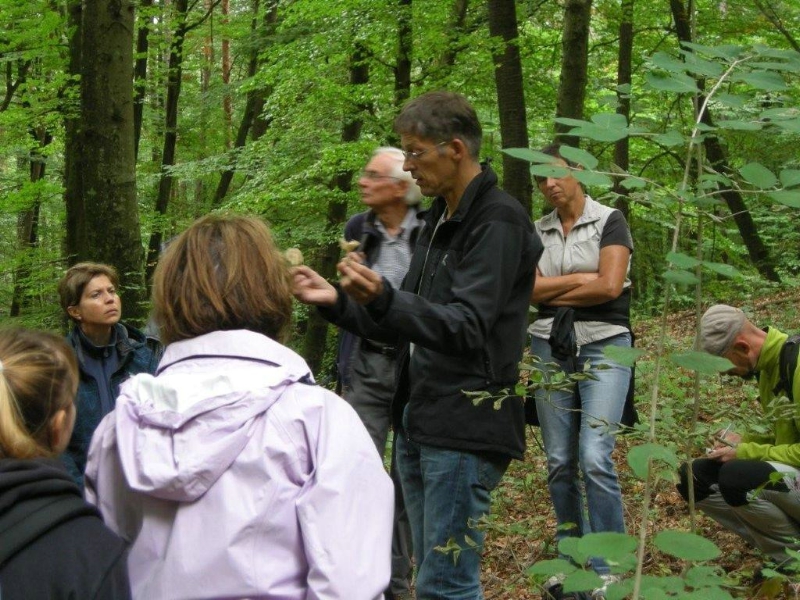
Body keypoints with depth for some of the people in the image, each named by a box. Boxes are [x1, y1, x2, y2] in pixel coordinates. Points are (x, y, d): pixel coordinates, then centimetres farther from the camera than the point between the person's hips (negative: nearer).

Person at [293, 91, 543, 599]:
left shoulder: (497, 222, -12)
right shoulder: (439, 220, 16)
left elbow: (465, 327, -21)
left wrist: (382, 297, -36)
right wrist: (337, 300, 5)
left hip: (465, 428, -9)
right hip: (419, 422, 9)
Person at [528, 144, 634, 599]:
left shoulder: (609, 221, 0)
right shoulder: (537, 231, 12)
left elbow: (609, 286, -12)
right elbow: (528, 289, -2)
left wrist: (551, 292, -2)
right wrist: (581, 278, -8)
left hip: (603, 345, -4)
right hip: (550, 347, 4)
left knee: (595, 458, -13)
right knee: (560, 462, 5)